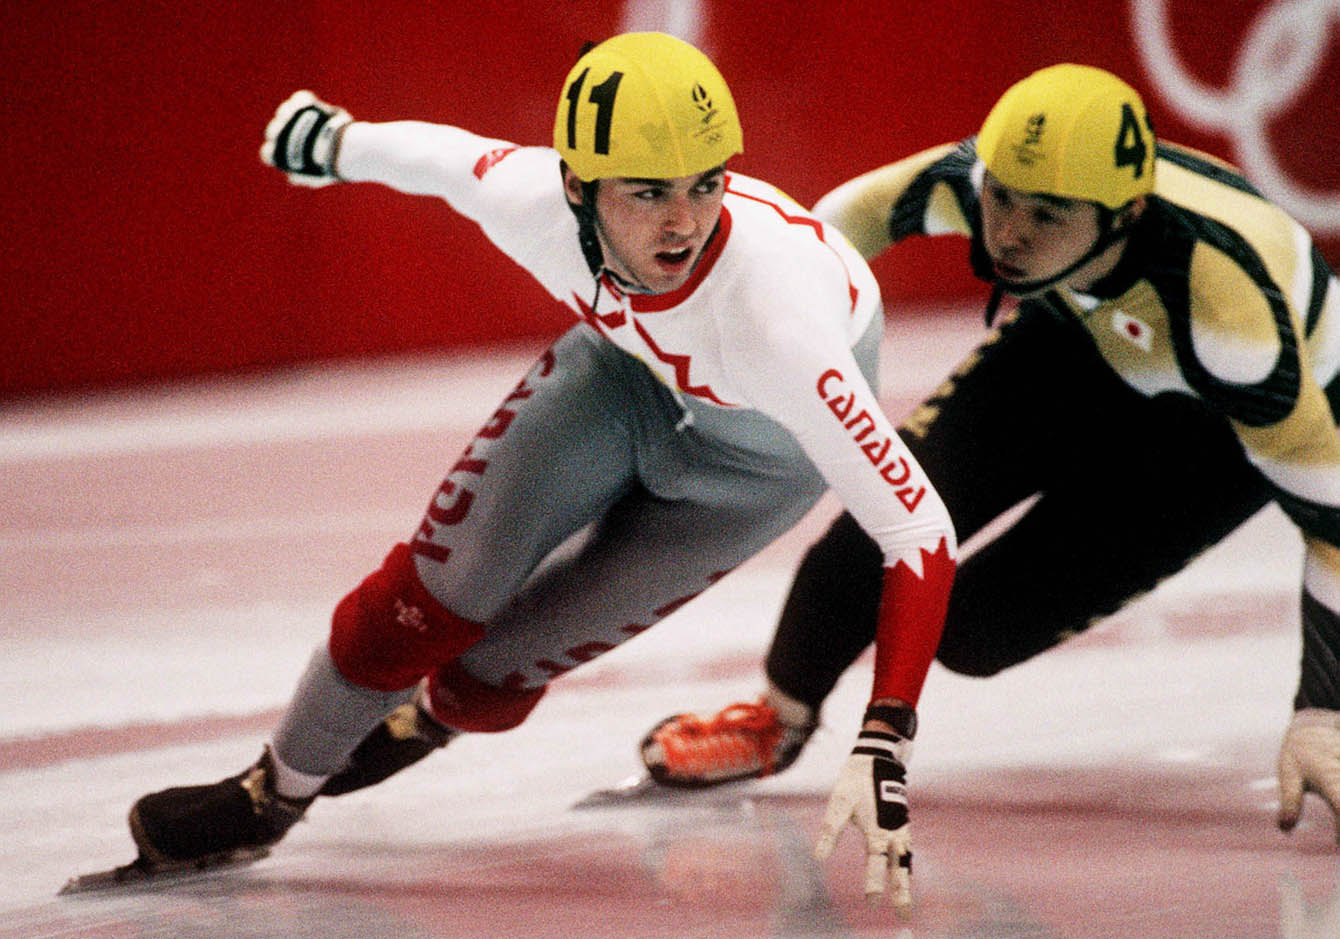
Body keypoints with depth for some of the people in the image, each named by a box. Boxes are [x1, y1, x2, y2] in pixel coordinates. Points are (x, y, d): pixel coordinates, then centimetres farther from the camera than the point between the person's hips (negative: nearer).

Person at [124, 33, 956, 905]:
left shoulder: (771, 316, -46)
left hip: (763, 443, -3)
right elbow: (445, 155, -7)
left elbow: (920, 524, -45)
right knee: (437, 592, -4)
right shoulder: (530, 201, -33)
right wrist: (336, 142, 14)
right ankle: (275, 791, 22)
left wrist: (885, 744, -54)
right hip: (634, 356, 3)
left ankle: (425, 720, 35)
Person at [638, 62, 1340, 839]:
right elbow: (869, 207, -7)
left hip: (1220, 425, -4)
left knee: (977, 631, -14)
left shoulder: (1224, 300, -45)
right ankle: (779, 722, 13)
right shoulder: (980, 178, -31)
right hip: (1084, 336, 4)